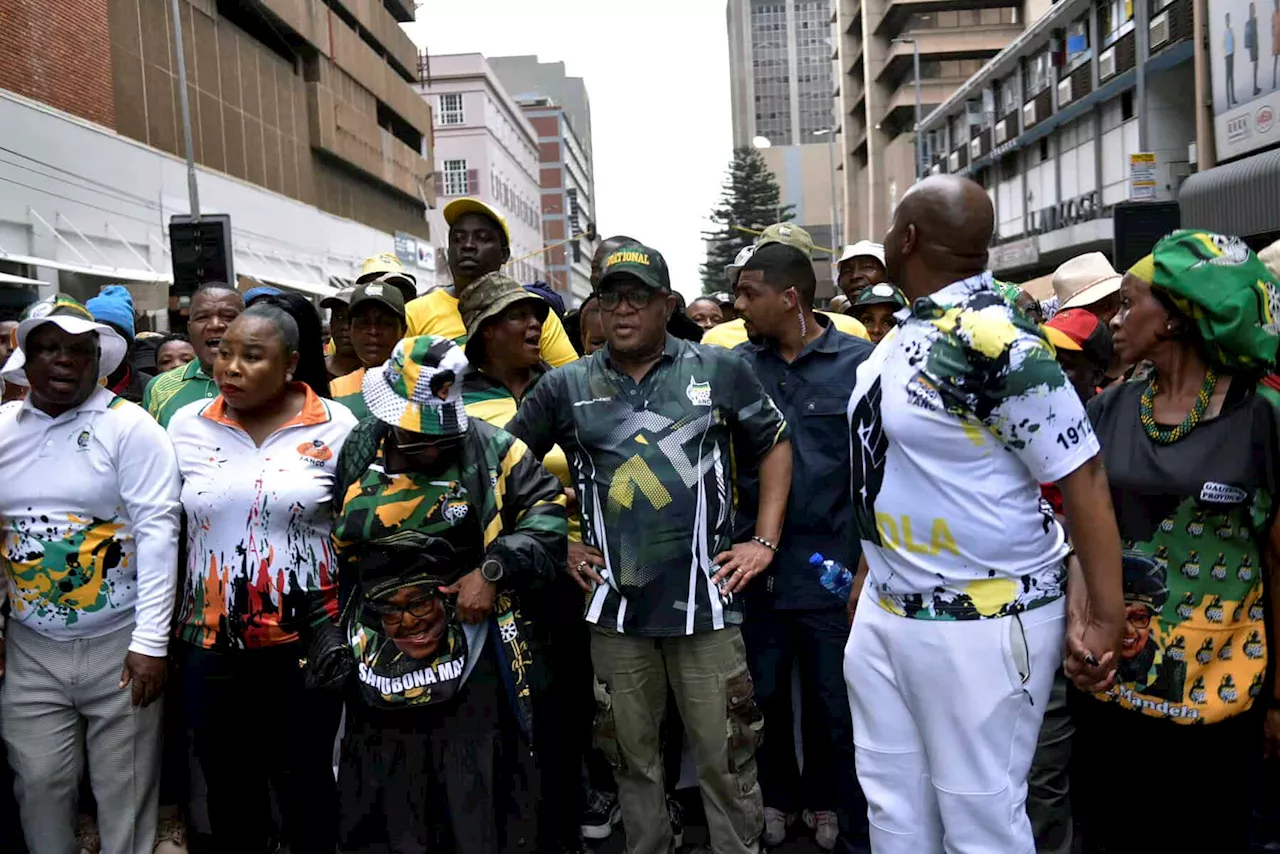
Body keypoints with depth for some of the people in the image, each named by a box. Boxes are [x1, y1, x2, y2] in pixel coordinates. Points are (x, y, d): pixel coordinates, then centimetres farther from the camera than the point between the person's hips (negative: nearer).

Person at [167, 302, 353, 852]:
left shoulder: (335, 426, -7)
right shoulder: (186, 426, 0)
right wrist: (164, 630, 9)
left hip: (309, 636, -2)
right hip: (210, 639, 3)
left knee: (306, 777, 13)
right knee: (226, 781, 17)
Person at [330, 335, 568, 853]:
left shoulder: (488, 449, -7)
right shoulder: (356, 453, 2)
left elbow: (547, 509, -8)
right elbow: (328, 547, 11)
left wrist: (495, 570, -18)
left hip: (467, 647, -3)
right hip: (377, 654, 3)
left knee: (475, 801, 9)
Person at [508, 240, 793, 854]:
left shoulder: (720, 370, 0)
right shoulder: (566, 386, 3)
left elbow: (774, 446, 9)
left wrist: (765, 541, 2)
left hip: (705, 598, -2)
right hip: (614, 605, 2)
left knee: (725, 756, 7)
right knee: (632, 757, 16)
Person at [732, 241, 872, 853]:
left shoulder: (860, 363, -8)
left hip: (830, 565, -3)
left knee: (835, 704, 12)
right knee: (762, 696, 18)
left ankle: (830, 805, 35)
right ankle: (776, 797, 41)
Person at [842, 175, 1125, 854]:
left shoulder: (994, 340, -19)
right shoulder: (907, 333, 8)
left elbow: (1081, 477, -19)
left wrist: (1105, 619, -20)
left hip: (979, 624, -8)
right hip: (885, 610, 9)